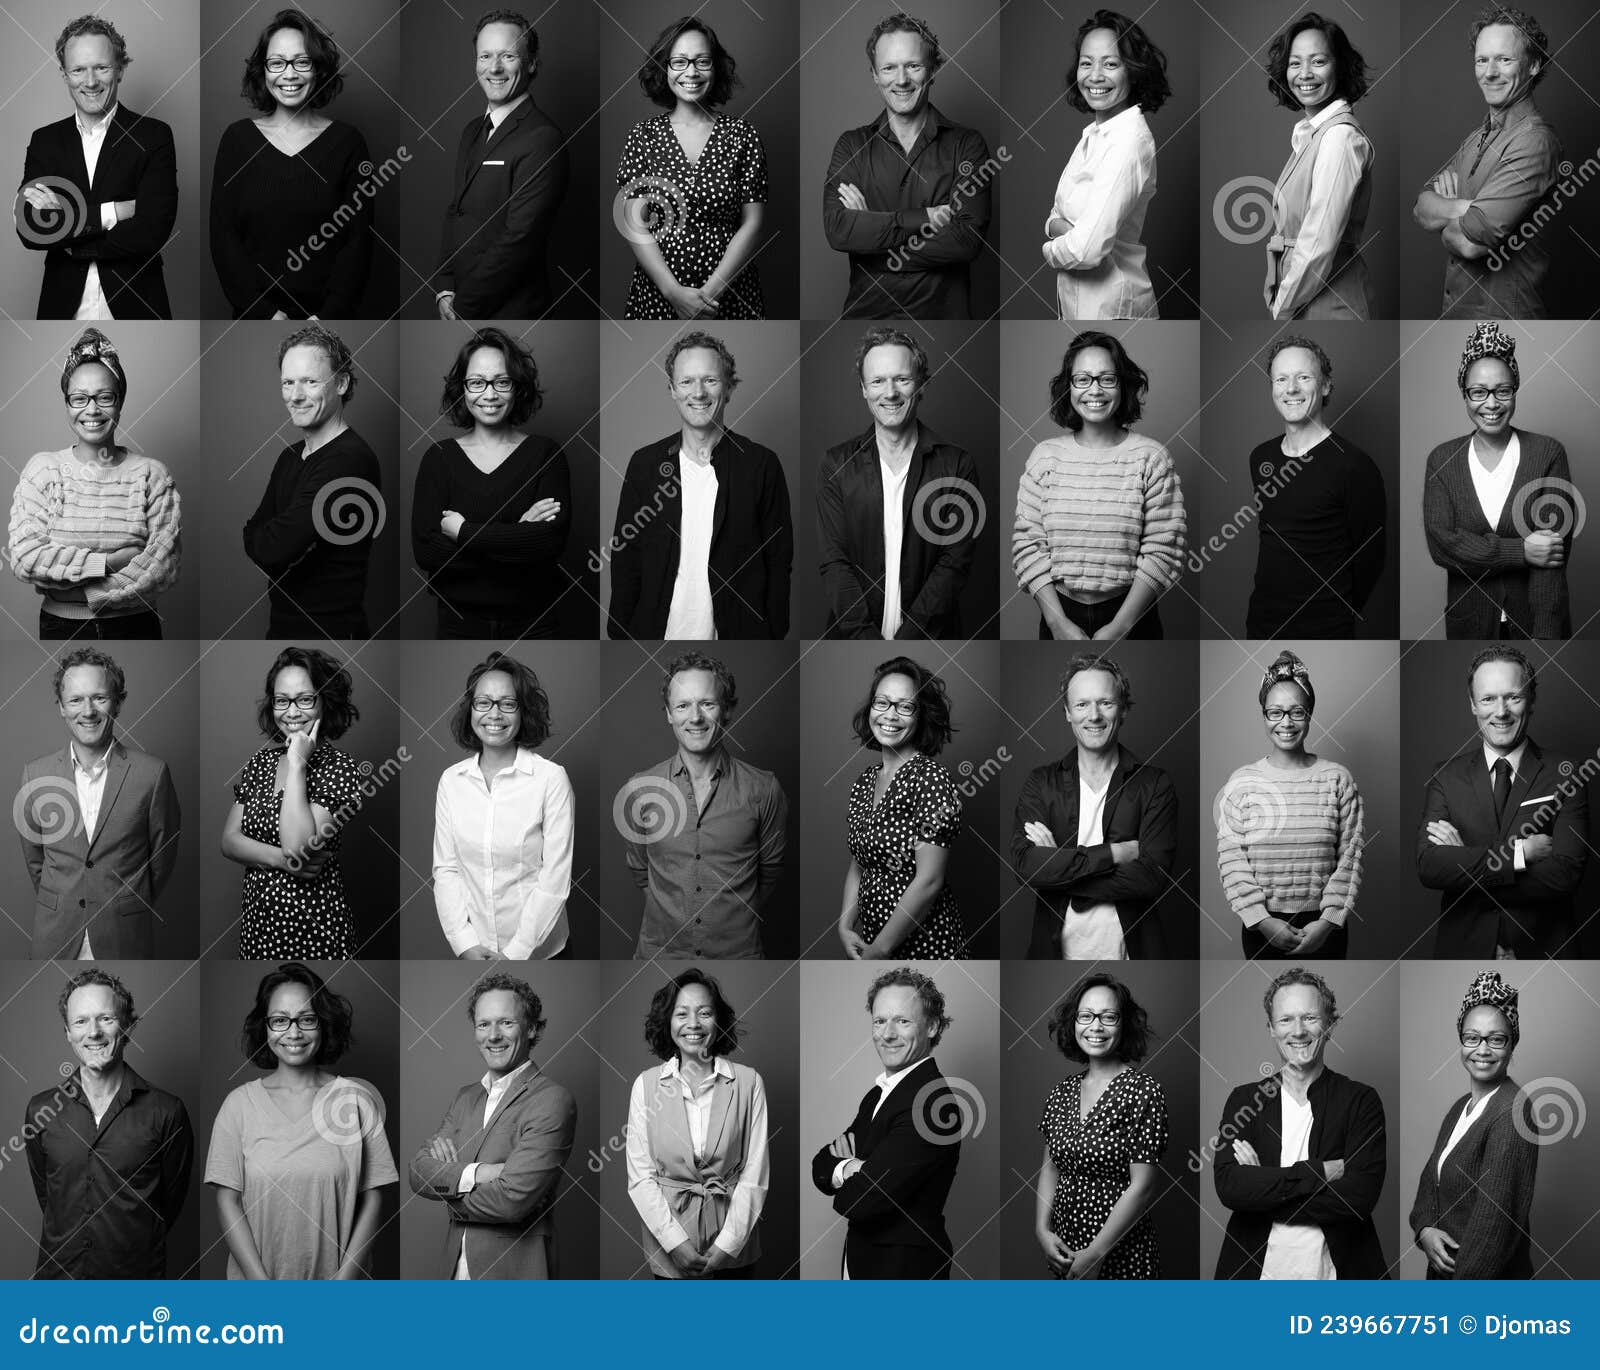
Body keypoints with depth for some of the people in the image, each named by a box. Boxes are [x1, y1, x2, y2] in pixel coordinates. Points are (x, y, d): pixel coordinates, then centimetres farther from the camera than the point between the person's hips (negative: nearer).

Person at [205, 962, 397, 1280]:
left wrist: (346, 1276, -13)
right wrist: (263, 1286, -13)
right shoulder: (240, 1104, -3)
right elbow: (228, 1202, -5)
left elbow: (373, 1200, -4)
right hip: (255, 1275, 0)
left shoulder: (356, 1099, -3)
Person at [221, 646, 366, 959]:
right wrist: (279, 858, -15)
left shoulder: (339, 766, -11)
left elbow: (299, 846, -22)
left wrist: (296, 765, -19)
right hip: (256, 918, 6)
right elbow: (229, 840, 3)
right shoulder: (260, 762, 8)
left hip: (312, 925, -5)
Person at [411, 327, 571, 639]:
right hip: (458, 623, 1)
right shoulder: (439, 459, 0)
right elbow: (424, 550, -12)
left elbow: (551, 542, -17)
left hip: (534, 625, 0)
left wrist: (463, 532, -14)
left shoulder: (546, 455, -2)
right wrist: (518, 535, -17)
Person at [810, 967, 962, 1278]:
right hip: (861, 1260, 8)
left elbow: (860, 1203, -25)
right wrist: (846, 1168, -17)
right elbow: (820, 1167, 5)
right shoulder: (877, 1095, 9)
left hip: (905, 1269, -8)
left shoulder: (932, 1102, -22)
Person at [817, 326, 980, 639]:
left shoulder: (957, 465, -2)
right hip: (852, 636, 1)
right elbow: (834, 563, -3)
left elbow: (955, 564, -7)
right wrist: (868, 638, -15)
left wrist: (906, 639, -16)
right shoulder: (837, 464, 2)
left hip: (930, 637, -1)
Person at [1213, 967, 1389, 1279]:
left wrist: (1263, 1187, -15)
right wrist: (1319, 1172, -19)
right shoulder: (1243, 1099, 2)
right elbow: (1229, 1187, -12)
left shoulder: (1361, 1100, -3)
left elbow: (1360, 1196, -15)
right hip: (1256, 1271, 1)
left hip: (1336, 1271, -1)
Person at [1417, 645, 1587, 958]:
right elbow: (1428, 867, -14)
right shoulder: (1446, 776, 0)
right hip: (1463, 949, 1)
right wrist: (1519, 851, -22)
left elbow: (1565, 875, -18)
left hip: (1541, 950, -1)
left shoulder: (1564, 774, -6)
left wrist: (1464, 860, -17)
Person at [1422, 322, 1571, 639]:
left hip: (1537, 620, -1)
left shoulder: (1548, 454, -5)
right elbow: (1440, 544, -11)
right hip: (1470, 622, 1)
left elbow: (1556, 550, -11)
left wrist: (1544, 634, -21)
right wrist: (1521, 552, -20)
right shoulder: (1442, 460, 1)